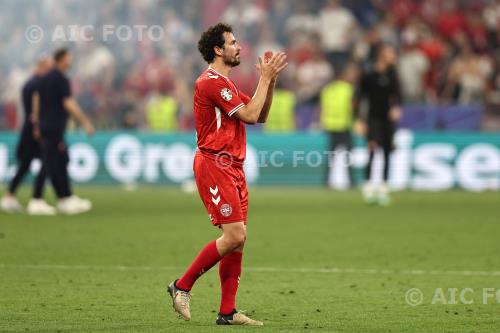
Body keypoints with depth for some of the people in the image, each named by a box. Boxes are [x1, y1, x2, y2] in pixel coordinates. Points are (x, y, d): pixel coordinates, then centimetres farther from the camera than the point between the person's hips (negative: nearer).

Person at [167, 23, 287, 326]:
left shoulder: (226, 83, 20)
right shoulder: (211, 82, -13)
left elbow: (260, 116, 21)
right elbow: (250, 115, -15)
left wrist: (270, 80, 10)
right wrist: (265, 78, -8)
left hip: (233, 167, 10)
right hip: (214, 165, -10)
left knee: (239, 239, 4)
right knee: (234, 236, -14)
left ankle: (227, 311, 5)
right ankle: (182, 286, -2)